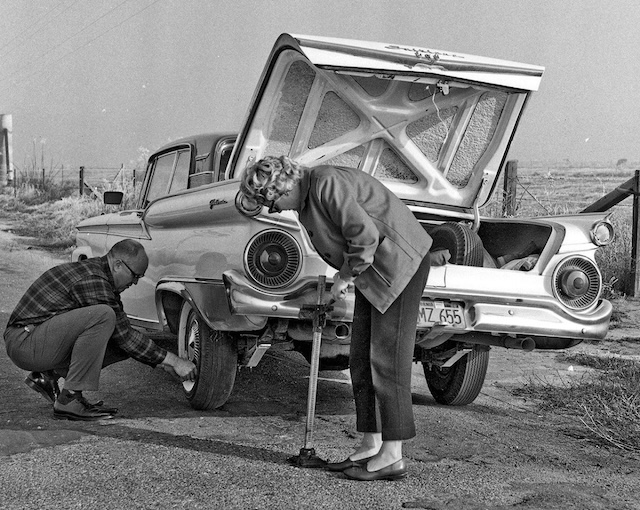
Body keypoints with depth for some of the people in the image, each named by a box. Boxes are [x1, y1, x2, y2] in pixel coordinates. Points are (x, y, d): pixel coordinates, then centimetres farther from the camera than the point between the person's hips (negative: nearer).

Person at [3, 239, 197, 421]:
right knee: (103, 316, -29)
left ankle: (50, 375, 9)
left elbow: (123, 333, 17)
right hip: (24, 343, -10)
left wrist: (161, 361, 10)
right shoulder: (93, 280, -19)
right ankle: (69, 401, -22)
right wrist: (174, 361, -12)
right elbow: (124, 335, -17)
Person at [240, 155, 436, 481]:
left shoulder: (326, 185, -21)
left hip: (400, 264, -10)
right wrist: (346, 274, 4)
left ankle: (392, 457, -6)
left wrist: (345, 276, -13)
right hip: (375, 272, 10)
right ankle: (370, 446, 13)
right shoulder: (306, 200, 11)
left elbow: (365, 235, -25)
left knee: (387, 361, -10)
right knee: (362, 360, 8)